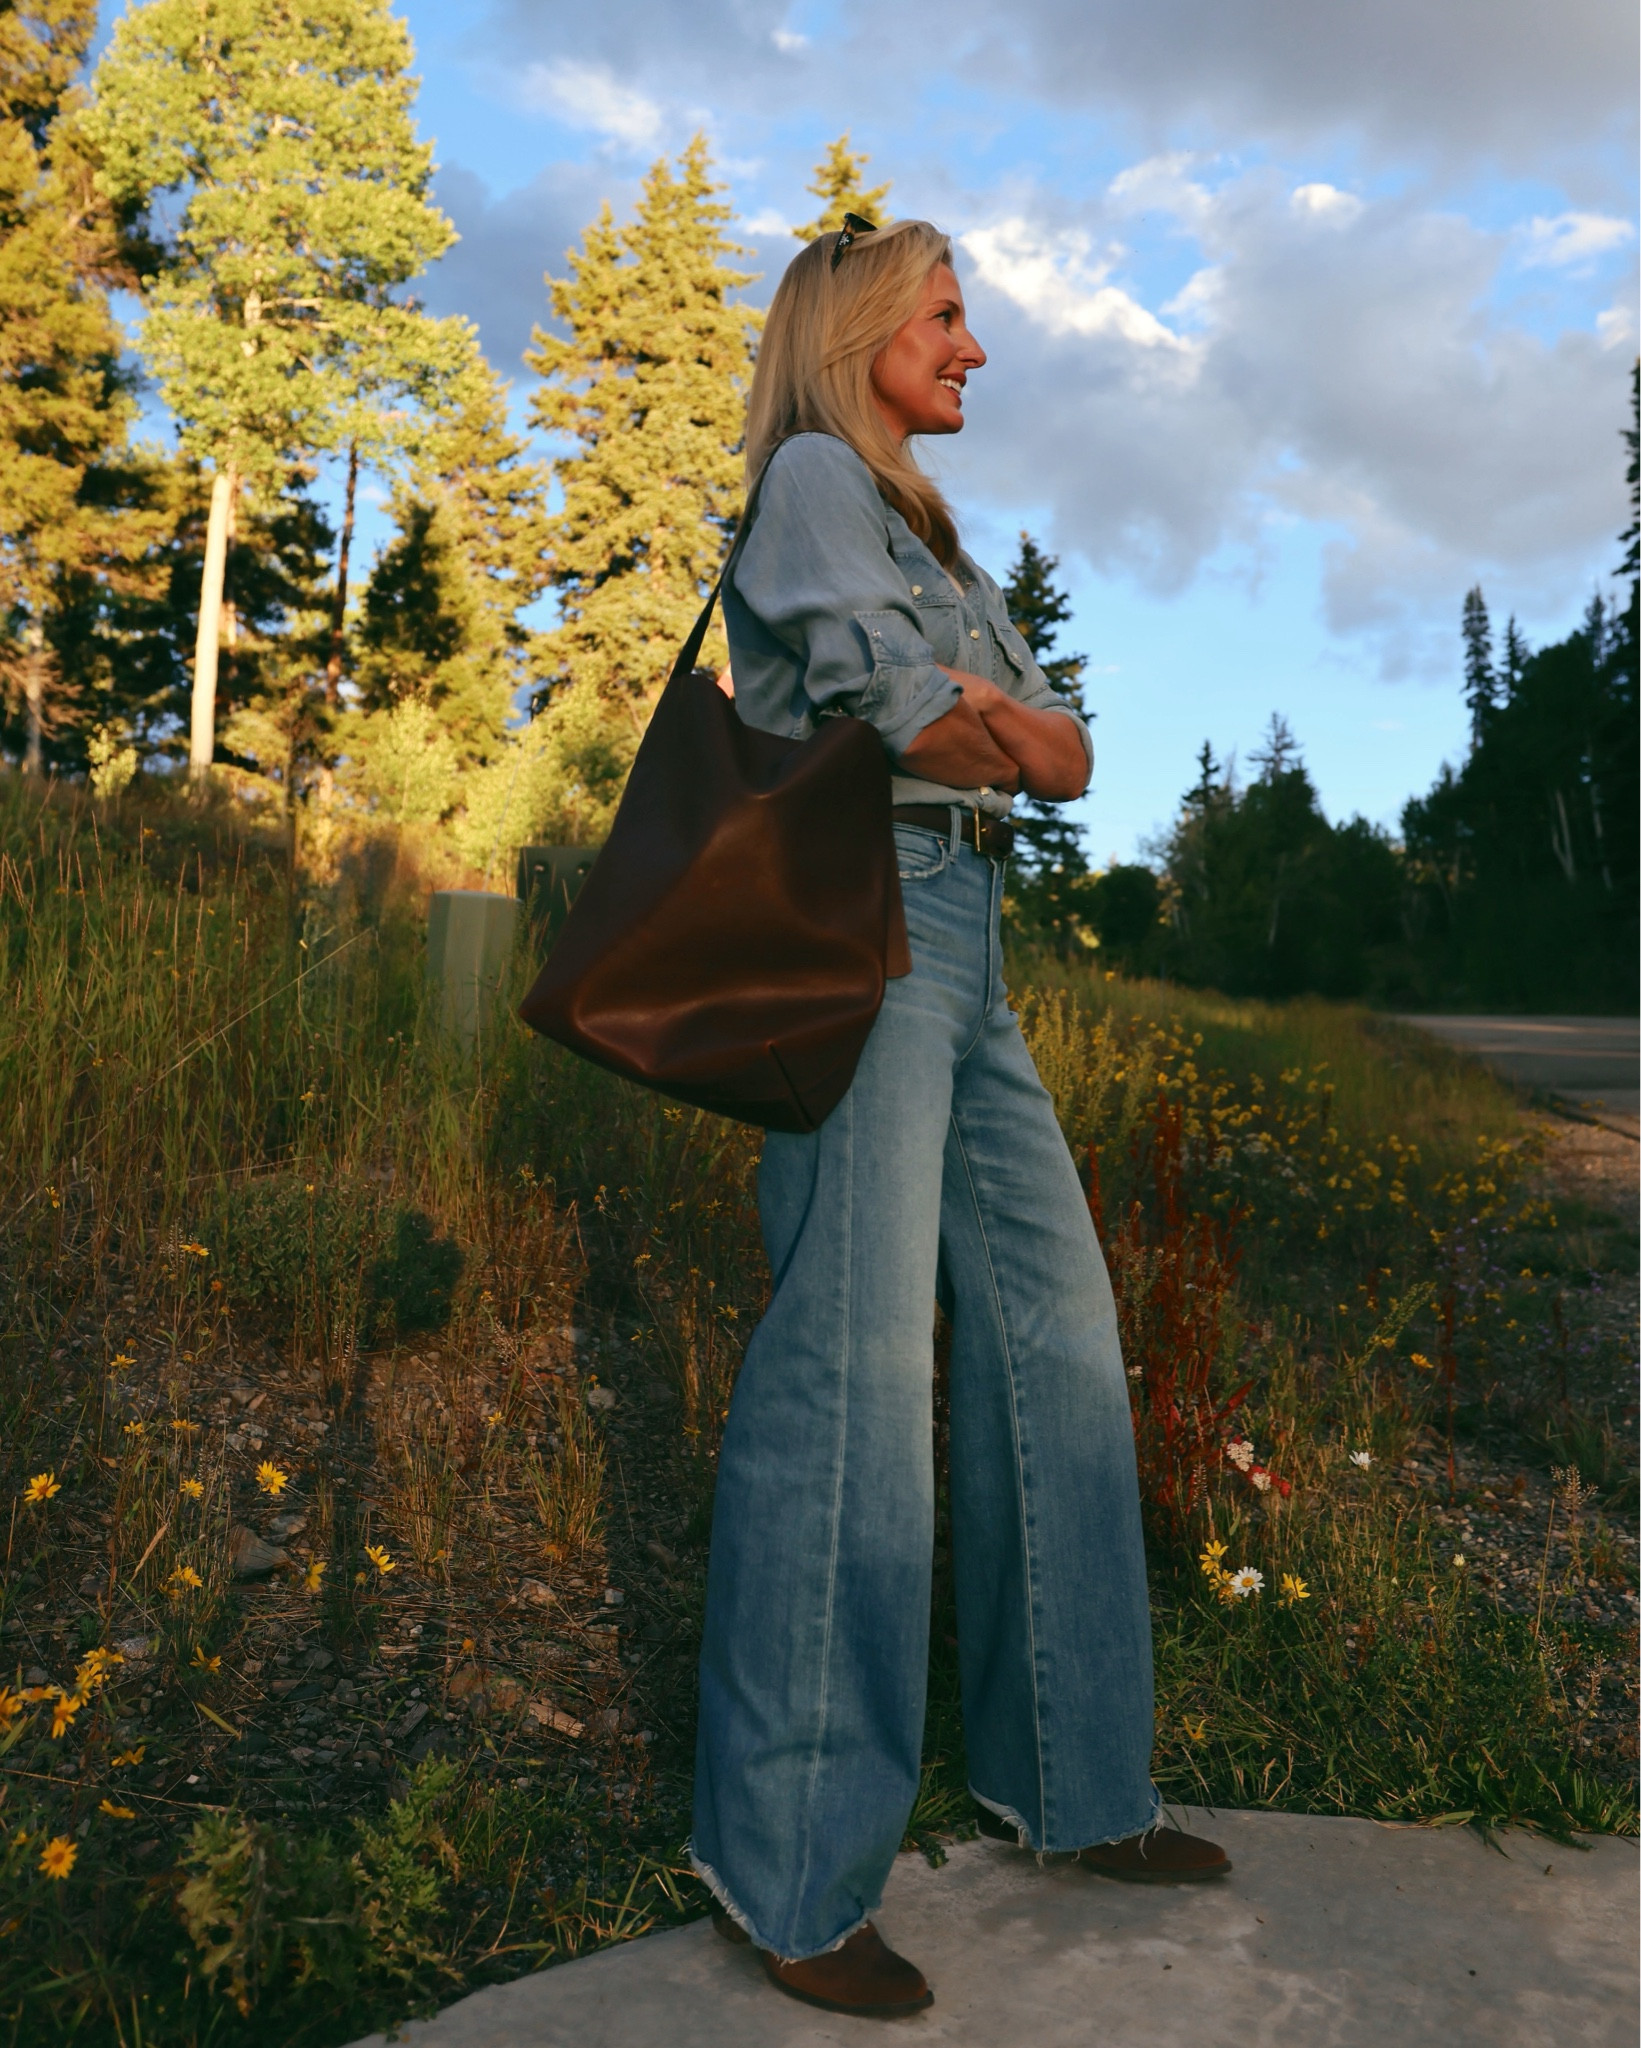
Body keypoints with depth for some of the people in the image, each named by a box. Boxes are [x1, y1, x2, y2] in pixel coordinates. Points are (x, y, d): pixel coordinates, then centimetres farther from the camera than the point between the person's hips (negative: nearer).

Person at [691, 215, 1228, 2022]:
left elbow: (1065, 752, 15)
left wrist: (963, 713, -5)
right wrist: (990, 727, 5)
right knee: (855, 1364, -13)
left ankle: (1063, 1776, 20)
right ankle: (783, 1860, -1)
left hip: (961, 945, 9)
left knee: (1054, 1343, 7)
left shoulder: (924, 534, 28)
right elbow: (880, 696, -14)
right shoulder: (814, 474, 4)